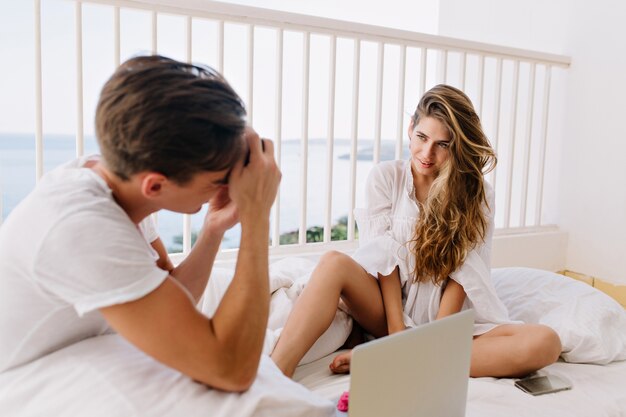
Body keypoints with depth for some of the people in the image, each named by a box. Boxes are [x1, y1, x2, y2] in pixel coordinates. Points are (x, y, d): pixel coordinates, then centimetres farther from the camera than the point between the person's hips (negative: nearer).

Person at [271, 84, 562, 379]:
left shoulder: (477, 193, 1)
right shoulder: (385, 177, 0)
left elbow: (464, 272, -6)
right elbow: (384, 257, -8)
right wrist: (397, 331, -16)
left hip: (451, 317, 2)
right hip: (391, 309, -1)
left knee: (545, 343, -26)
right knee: (334, 263, -29)